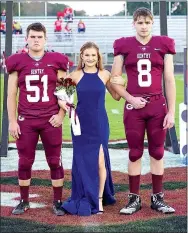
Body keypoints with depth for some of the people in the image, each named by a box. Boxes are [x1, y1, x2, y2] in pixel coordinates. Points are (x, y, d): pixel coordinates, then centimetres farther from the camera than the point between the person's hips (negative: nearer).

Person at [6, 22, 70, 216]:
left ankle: (57, 202, 13)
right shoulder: (18, 62, 2)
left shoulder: (56, 61, 2)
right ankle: (24, 201, 20)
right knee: (24, 162, 7)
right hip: (25, 120, 1)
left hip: (51, 120, 0)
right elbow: (11, 95, 5)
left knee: (55, 161, 4)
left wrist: (61, 115, -4)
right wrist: (12, 121, 0)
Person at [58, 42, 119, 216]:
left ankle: (99, 198, 13)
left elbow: (117, 96, 7)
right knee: (83, 161, 6)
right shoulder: (76, 75, 0)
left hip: (100, 124, -1)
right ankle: (85, 200, 22)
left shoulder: (104, 75, 0)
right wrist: (63, 104, -14)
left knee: (100, 161, -4)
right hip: (81, 124, 1)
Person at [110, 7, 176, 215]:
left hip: (158, 106, 1)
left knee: (157, 152, 7)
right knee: (135, 153, 5)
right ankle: (134, 198, 13)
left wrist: (171, 111, -2)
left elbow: (170, 80, 2)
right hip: (133, 106, -1)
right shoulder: (124, 45, 1)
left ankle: (157, 198, 15)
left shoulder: (163, 44, 2)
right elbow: (114, 79, 3)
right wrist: (130, 98, -10)